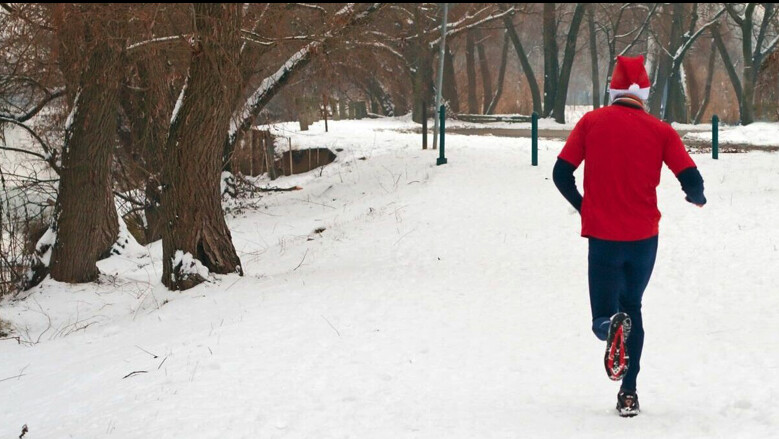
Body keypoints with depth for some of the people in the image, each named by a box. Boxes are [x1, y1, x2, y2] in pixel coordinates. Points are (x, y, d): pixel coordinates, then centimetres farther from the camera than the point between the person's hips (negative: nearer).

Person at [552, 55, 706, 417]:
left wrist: (583, 207, 15)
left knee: (604, 319, 9)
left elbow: (561, 173, -3)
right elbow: (691, 179, -8)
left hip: (603, 236, -1)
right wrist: (697, 198, 16)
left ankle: (612, 324, -30)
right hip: (644, 237, 1)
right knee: (632, 307, 22)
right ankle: (628, 393, 14)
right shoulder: (660, 130, -2)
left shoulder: (591, 122, -1)